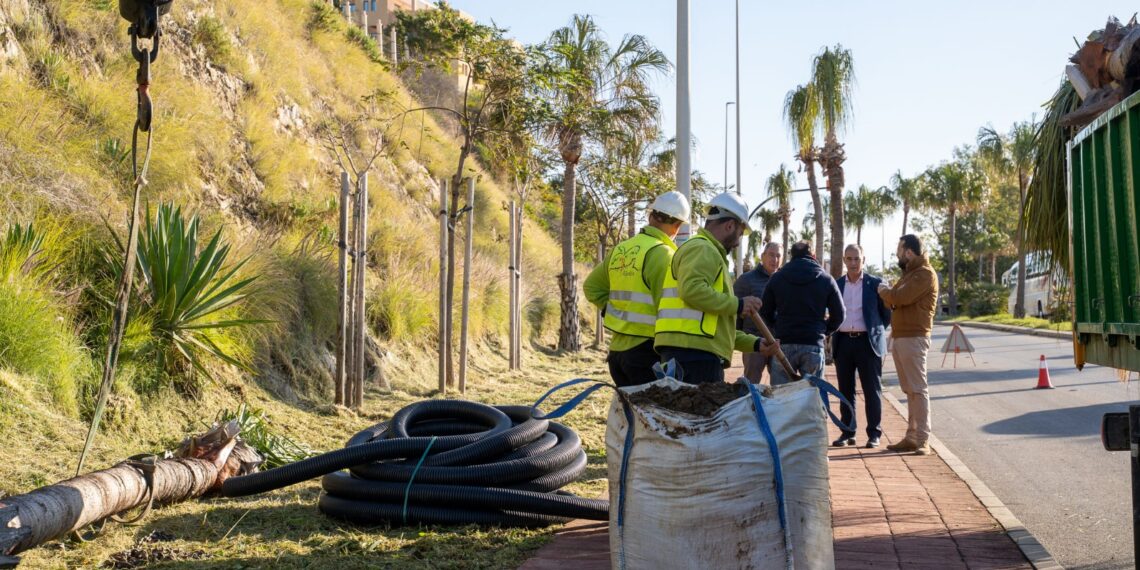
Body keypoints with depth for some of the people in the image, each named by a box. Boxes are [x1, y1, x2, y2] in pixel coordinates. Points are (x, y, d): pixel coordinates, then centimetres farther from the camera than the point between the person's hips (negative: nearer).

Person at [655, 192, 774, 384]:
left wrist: (753, 343, 31)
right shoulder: (701, 249, -2)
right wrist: (737, 305, -12)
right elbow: (691, 289, -22)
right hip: (694, 352, -10)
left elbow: (716, 321, 34)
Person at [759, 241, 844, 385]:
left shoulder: (776, 278, 6)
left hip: (783, 345, 0)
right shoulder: (826, 280, 5)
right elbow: (838, 314, 6)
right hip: (814, 345, 0)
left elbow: (765, 312, 9)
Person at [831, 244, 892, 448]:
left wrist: (875, 331, 5)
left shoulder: (875, 284, 1)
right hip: (843, 342, 3)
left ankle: (874, 434, 7)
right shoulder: (837, 285, 9)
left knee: (872, 390, 1)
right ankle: (847, 432, 14)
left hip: (867, 342, -3)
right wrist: (834, 333, 8)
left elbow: (887, 313, 6)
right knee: (845, 390, 7)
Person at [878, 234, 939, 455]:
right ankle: (912, 436, 14)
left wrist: (883, 290, -2)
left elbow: (900, 297, -21)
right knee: (909, 389, 11)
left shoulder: (924, 274, -11)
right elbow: (896, 300, 21)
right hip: (900, 337, 10)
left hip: (913, 338, -10)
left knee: (917, 389, -9)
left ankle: (923, 440, -8)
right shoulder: (909, 273, 21)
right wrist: (888, 292, 0)